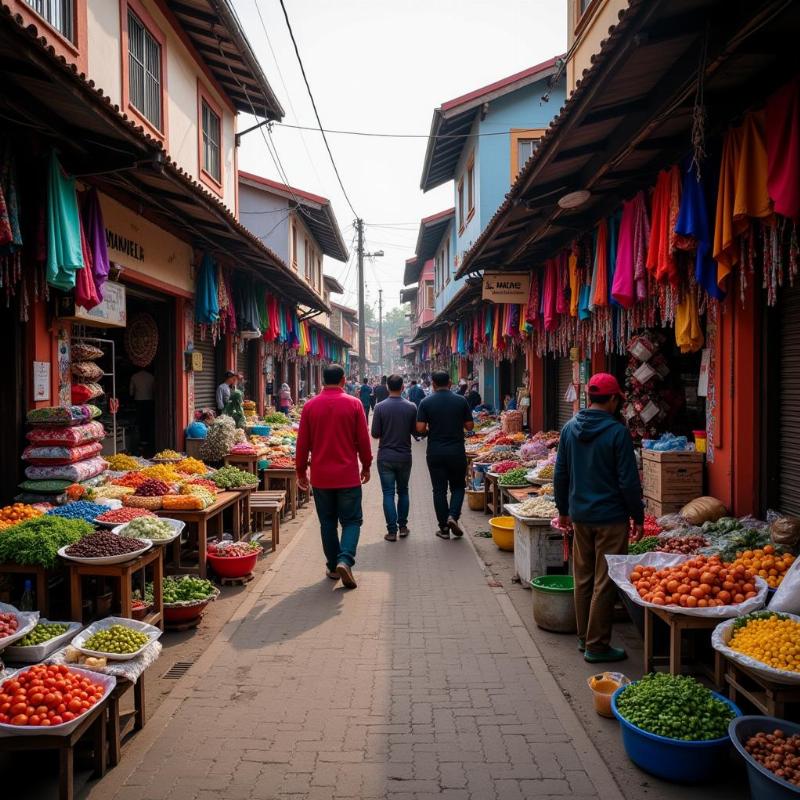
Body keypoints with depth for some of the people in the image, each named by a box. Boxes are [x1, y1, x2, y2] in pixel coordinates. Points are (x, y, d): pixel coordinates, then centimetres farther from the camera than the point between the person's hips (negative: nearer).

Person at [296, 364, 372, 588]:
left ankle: (333, 566, 20)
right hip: (348, 475, -2)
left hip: (320, 476, 2)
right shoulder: (353, 404, -6)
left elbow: (302, 443, 2)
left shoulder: (310, 406, -1)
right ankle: (345, 560, -13)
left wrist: (301, 472, 13)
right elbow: (363, 440, -2)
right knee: (351, 520, 7)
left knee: (327, 522, 14)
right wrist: (366, 466, 12)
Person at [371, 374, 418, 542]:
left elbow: (375, 434, -8)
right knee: (403, 491, 17)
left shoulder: (380, 407, -10)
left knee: (388, 493, 3)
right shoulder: (411, 407, -6)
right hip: (405, 456, 2)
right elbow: (416, 432, 0)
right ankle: (403, 526, 22)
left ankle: (392, 531, 3)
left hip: (385, 457, -2)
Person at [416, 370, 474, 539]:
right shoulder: (461, 401, -2)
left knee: (439, 489, 8)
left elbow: (420, 428, -9)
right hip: (457, 451, 0)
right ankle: (453, 516, -6)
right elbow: (470, 426, 0)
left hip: (435, 452, 0)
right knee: (458, 486, 15)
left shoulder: (426, 402, -4)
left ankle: (444, 528, 11)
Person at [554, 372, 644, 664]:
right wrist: (638, 517, -2)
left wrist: (564, 510, 18)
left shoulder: (570, 428, 3)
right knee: (604, 584, 3)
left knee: (583, 579, 17)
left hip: (580, 516, 6)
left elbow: (560, 474, 9)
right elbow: (628, 481, -13)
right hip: (611, 518, -6)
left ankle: (584, 638, 28)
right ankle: (597, 646, 10)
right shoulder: (617, 432, -14)